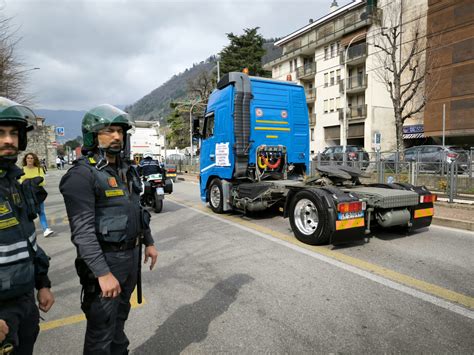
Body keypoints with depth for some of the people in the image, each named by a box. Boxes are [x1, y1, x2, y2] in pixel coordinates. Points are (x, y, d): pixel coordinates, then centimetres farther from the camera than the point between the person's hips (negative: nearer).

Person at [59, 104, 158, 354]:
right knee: (102, 327, 7)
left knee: (120, 316, 25)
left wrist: (148, 242, 14)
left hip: (132, 254, 8)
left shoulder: (127, 170, 8)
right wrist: (102, 273, -26)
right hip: (105, 258, -7)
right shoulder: (82, 174, -18)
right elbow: (83, 230, -23)